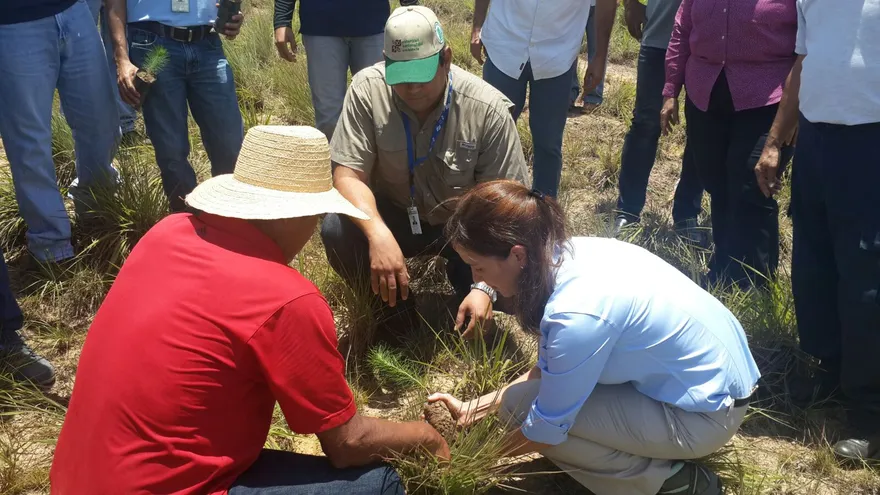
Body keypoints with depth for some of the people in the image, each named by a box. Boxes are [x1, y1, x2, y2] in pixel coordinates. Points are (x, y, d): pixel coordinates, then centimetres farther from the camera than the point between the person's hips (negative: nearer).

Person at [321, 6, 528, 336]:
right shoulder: (367, 89, -20)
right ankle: (389, 301, 3)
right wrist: (379, 234, -43)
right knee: (336, 231, -29)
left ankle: (465, 285, 11)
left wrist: (484, 286, -33)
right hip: (394, 216, 1)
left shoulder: (487, 109, -24)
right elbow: (348, 174, -22)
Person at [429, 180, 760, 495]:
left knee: (520, 407, -12)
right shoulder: (569, 254, -6)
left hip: (706, 411, -8)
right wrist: (476, 408, 6)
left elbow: (544, 430, -18)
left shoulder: (577, 315, -32)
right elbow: (548, 370, 7)